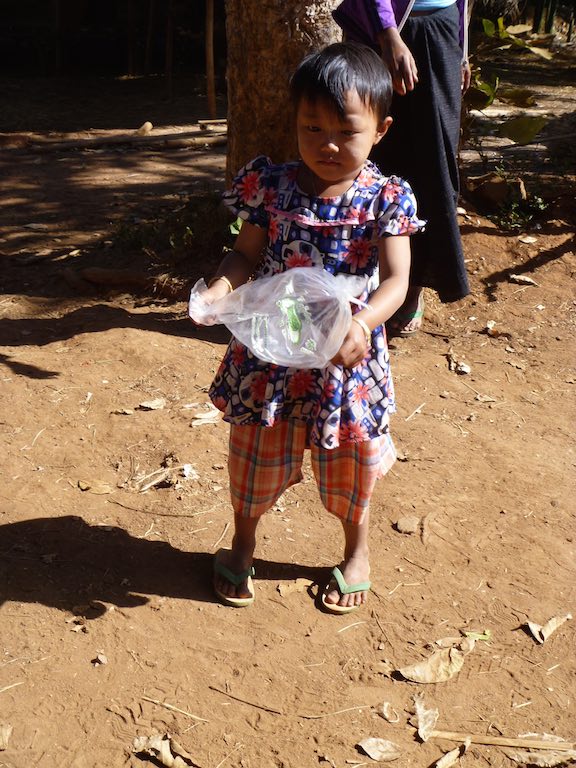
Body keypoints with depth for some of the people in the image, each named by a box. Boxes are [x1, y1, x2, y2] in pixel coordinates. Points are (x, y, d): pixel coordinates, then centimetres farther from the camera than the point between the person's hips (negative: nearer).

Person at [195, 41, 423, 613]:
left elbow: (396, 279, -17)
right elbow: (247, 254, -1)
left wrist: (361, 323, -36)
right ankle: (243, 542, 43)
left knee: (349, 459, 16)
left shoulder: (386, 198, -10)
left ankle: (356, 550, 42)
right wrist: (220, 287, -23)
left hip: (346, 353, -1)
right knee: (255, 453, 16)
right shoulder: (270, 185, -6)